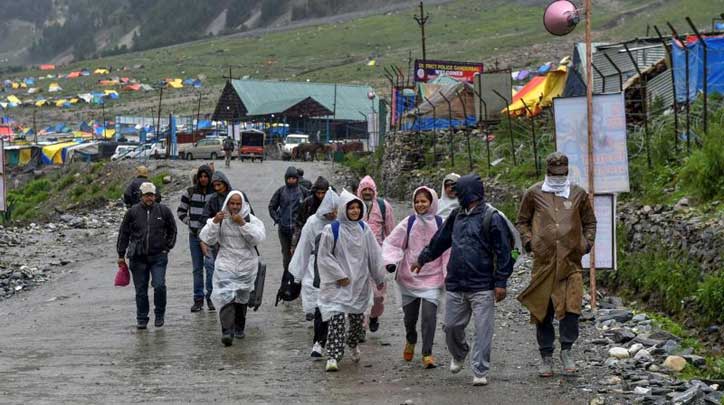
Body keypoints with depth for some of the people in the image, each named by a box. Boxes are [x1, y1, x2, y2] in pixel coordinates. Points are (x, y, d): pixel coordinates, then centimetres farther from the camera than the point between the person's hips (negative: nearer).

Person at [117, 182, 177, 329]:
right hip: (138, 257, 1)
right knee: (141, 290, 5)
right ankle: (142, 319, 17)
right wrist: (121, 255, 7)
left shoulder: (163, 210, 3)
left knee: (159, 286, -12)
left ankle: (159, 315, 8)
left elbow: (172, 230, 16)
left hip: (158, 256, -1)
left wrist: (167, 247, 8)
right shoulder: (132, 212, 1)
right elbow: (123, 234, 8)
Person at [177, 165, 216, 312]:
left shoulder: (216, 193, -3)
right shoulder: (190, 192, 4)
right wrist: (189, 223, 2)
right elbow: (180, 211, 13)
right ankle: (198, 299, 14)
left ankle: (211, 297, 5)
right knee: (197, 268, 8)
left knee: (211, 267, -6)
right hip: (194, 235, 3)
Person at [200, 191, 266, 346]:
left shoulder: (251, 220, -1)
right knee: (226, 297, -18)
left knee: (242, 298, 14)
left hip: (246, 265, 2)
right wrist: (214, 222, -20)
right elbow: (207, 239, -7)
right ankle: (227, 331, -25)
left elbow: (258, 238, -17)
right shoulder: (219, 219, 0)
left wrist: (242, 223, -23)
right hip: (226, 265, -1)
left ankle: (239, 328, 33)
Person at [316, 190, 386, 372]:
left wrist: (379, 278, 14)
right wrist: (339, 276, -10)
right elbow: (324, 256, -6)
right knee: (336, 317, -14)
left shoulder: (363, 229, 5)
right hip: (338, 284, -4)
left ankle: (353, 344, 41)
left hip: (359, 282, 4)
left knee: (357, 318, 11)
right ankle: (333, 357, -12)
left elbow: (374, 255, 12)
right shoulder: (332, 230, -8)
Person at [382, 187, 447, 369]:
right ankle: (410, 341, 43)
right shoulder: (408, 223, -1)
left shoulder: (440, 224, -3)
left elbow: (447, 251, 2)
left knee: (429, 315, -12)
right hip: (409, 277, 2)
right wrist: (390, 261, -16)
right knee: (410, 315, 12)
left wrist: (449, 276, 1)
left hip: (432, 278, -2)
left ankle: (427, 353, 0)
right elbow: (391, 242, 1)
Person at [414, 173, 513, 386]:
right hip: (455, 285, 6)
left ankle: (480, 372, 5)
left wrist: (500, 282, -12)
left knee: (483, 330, -3)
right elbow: (440, 241, 26)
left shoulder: (492, 217, -7)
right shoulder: (456, 216, 12)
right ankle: (458, 356, 39)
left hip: (482, 287, -6)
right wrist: (422, 259, 33)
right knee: (451, 326, 12)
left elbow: (503, 252, -9)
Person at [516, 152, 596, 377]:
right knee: (542, 310, 4)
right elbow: (522, 221, 15)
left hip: (571, 261, 0)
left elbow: (590, 222, 20)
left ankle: (566, 350, 8)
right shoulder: (534, 194, 6)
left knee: (571, 306, -9)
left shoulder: (578, 194, 9)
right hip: (543, 260, 0)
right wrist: (528, 241, 0)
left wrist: (587, 243, 5)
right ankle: (546, 357, 14)